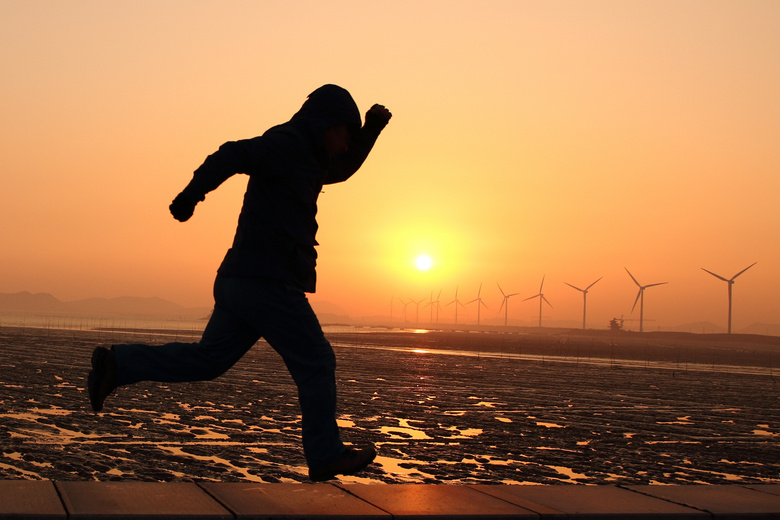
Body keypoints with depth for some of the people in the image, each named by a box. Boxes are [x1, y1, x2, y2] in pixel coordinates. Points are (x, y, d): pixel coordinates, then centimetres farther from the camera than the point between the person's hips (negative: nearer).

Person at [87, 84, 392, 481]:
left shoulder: (303, 160, 23)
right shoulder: (286, 143, -8)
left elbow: (343, 169, 38)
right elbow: (233, 155, -22)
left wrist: (372, 129, 23)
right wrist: (192, 193, -35)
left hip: (240, 282, 10)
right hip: (270, 282, -10)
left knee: (205, 360, 10)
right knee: (316, 363, 0)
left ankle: (117, 364, 3)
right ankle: (326, 456, 7)